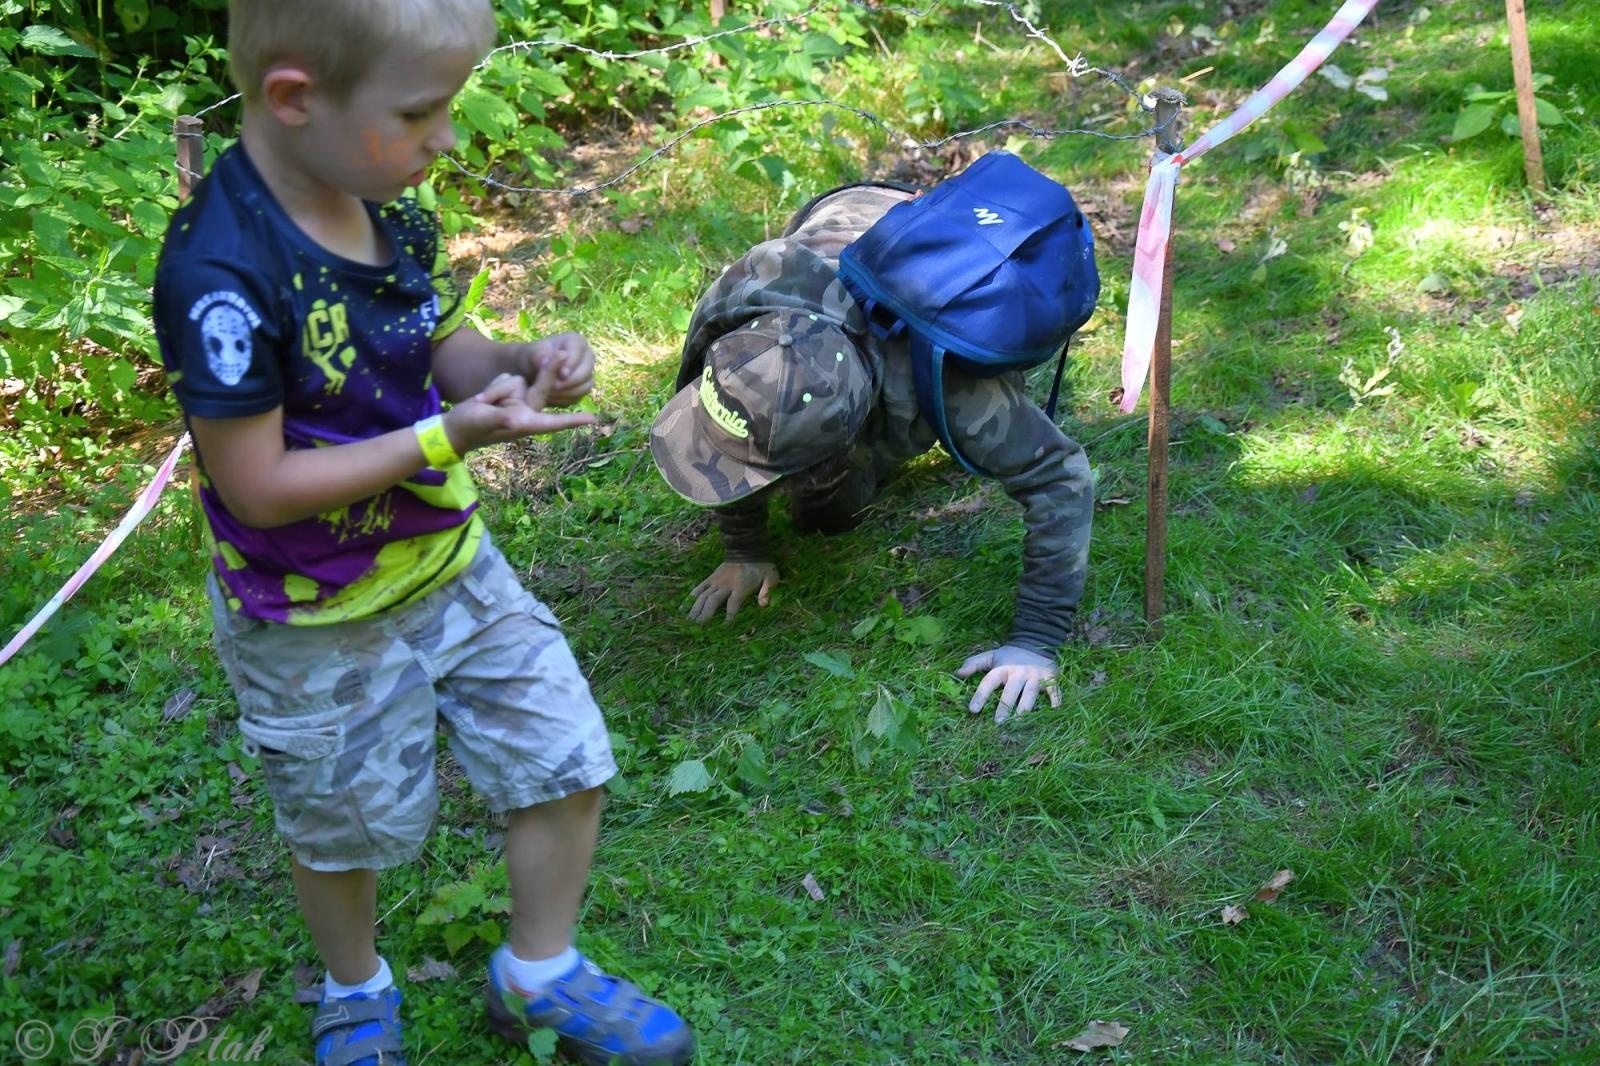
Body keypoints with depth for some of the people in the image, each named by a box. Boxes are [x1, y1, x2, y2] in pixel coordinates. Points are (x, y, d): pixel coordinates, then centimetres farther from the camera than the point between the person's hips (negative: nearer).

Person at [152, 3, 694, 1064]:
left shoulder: (390, 209, -8)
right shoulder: (222, 275, -31)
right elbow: (257, 487, -27)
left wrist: (522, 365, -16)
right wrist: (448, 437, -30)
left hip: (452, 567, 6)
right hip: (321, 627, -6)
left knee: (567, 764, 11)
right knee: (349, 829, 18)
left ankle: (538, 974, 36)